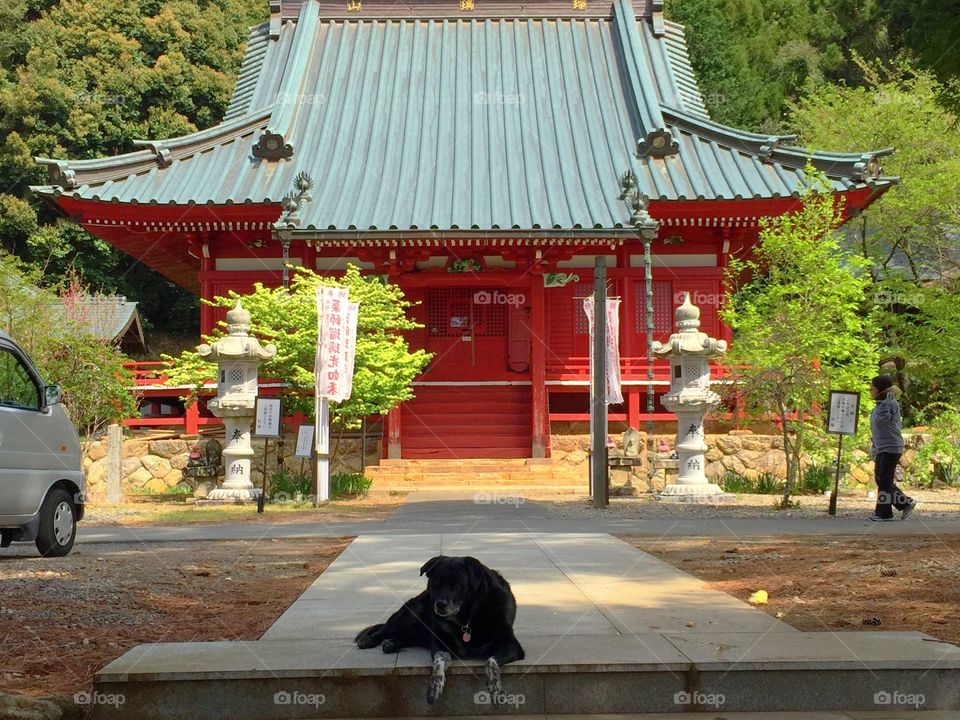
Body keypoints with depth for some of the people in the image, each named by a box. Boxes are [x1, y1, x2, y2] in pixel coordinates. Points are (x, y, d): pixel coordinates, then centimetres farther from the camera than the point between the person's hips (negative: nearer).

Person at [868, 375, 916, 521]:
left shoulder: (892, 403, -13)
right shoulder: (880, 404, 14)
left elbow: (883, 419, -31)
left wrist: (886, 400, -27)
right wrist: (874, 446, 22)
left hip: (891, 449, -10)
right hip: (882, 449, 10)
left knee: (884, 481, -5)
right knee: (879, 480, 11)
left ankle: (883, 512, 4)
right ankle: (906, 503, 17)